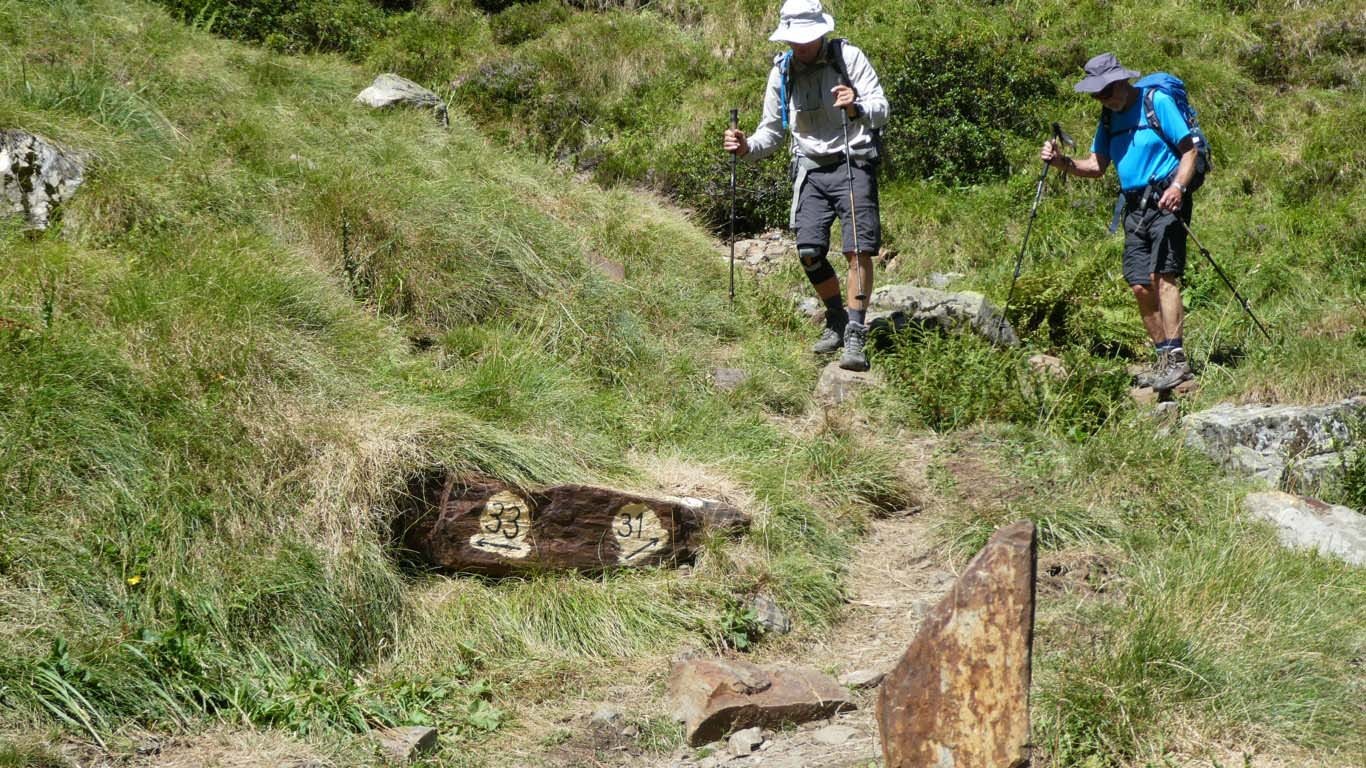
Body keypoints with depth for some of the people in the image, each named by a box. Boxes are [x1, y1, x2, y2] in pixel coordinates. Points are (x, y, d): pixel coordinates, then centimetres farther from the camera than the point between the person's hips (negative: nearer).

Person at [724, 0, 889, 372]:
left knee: (858, 249, -13)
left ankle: (855, 335, -7)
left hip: (853, 163, -4)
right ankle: (836, 320, 19)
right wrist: (747, 147, -11)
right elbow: (771, 132, 11)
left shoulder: (848, 57, -8)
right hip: (811, 169, 4)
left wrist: (857, 109, -35)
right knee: (809, 252, -5)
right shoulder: (781, 72, 4)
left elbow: (881, 108, -12)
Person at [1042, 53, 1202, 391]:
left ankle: (1176, 358, -21)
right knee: (1141, 286, 1)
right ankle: (1164, 358, 9)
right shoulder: (1109, 117, 15)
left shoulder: (1157, 102, -5)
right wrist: (1063, 163, -6)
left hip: (1165, 201, -7)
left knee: (1163, 275, -18)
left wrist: (1178, 186, -23)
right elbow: (1097, 166, 13)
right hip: (1134, 208, 7)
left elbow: (1191, 149, -7)